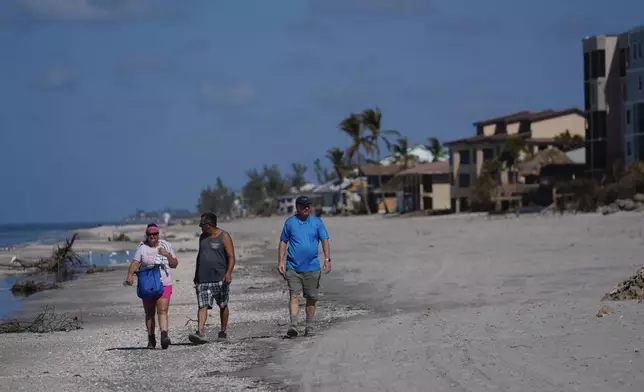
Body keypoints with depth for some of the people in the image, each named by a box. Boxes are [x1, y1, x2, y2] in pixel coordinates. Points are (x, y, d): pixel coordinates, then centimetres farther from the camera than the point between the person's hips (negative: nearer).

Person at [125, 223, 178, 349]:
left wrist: (168, 254, -7)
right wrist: (130, 275, -26)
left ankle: (164, 335, -25)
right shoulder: (142, 248, 3)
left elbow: (174, 264, 11)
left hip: (164, 284, 0)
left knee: (162, 310, -14)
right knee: (149, 313, 6)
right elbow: (135, 263, -8)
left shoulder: (165, 245, 9)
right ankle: (151, 338, 16)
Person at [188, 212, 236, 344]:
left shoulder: (224, 236, -3)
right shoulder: (202, 237, 14)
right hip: (203, 279, 4)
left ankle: (223, 331, 20)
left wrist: (229, 272, -22)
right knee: (202, 305, -9)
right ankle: (200, 332, -19)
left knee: (223, 306, 8)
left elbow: (231, 257, -9)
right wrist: (196, 275, 22)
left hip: (220, 278, -4)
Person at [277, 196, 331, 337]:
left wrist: (327, 259, -8)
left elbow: (325, 241, 4)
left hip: (312, 267, 1)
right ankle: (293, 325, -18)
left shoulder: (317, 222, 5)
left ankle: (309, 326, 18)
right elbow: (283, 242, 9)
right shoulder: (290, 222, 5)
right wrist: (280, 261, 1)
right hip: (293, 267, -1)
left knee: (311, 298, 7)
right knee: (294, 295, -11)